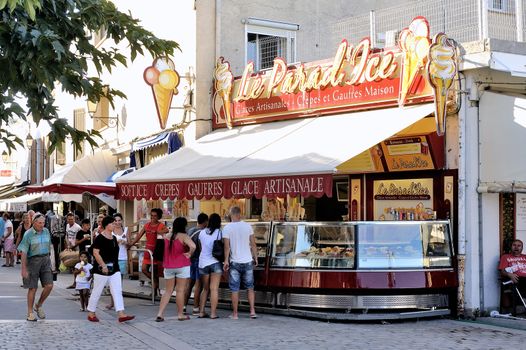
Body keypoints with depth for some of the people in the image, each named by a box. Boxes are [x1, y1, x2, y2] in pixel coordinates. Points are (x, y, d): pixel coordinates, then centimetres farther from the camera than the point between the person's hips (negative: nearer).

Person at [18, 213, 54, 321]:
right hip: (33, 260, -4)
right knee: (33, 288, 0)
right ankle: (30, 313, 11)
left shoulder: (46, 231, 6)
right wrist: (24, 269, -14)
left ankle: (39, 306, 18)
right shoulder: (28, 234, -9)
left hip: (45, 260, 4)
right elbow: (24, 252, -10)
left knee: (49, 285, -6)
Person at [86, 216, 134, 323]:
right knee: (97, 292, 4)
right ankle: (91, 313, 18)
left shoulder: (114, 238, 12)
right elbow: (95, 253, -18)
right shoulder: (100, 238, -12)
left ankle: (121, 314, -5)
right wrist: (103, 265, -23)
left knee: (117, 291, -1)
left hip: (114, 269, 8)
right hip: (102, 270, -8)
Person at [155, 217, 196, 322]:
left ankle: (160, 313, 3)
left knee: (168, 290, 11)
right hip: (182, 266, -5)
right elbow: (193, 246, -28)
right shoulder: (183, 236, -12)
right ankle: (180, 314, 9)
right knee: (180, 290, 3)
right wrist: (189, 254, -11)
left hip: (168, 267, 5)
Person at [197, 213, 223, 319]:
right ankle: (213, 313, -4)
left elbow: (200, 247, 14)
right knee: (214, 289, -2)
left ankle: (201, 311, 12)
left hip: (203, 262, 4)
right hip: (215, 262, -4)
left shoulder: (202, 233, 6)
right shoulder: (219, 232, -7)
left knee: (205, 289, 14)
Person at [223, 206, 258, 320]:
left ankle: (235, 314, 7)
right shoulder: (247, 226, 0)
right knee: (250, 287, 13)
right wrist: (255, 258, 11)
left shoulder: (227, 228, -7)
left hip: (234, 262, -2)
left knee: (235, 289, 4)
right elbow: (253, 244, 3)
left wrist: (226, 260, -5)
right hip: (248, 261, 2)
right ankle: (252, 311, 5)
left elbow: (227, 246, -11)